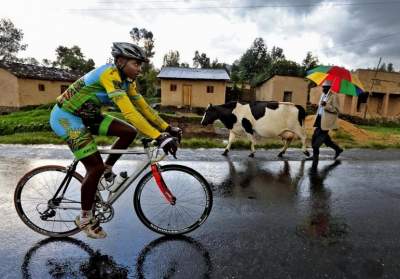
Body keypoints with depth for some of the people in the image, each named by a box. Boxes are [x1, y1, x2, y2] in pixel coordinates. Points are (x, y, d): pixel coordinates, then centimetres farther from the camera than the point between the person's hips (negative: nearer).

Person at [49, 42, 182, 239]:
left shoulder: (127, 80, -1)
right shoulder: (110, 74, -28)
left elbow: (143, 106, -1)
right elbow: (129, 112, -39)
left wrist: (167, 128, -8)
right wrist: (159, 137, -42)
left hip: (87, 116, 8)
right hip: (66, 117, -8)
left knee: (129, 132, -8)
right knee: (95, 167, -12)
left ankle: (107, 169, 13)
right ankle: (84, 218, 9)